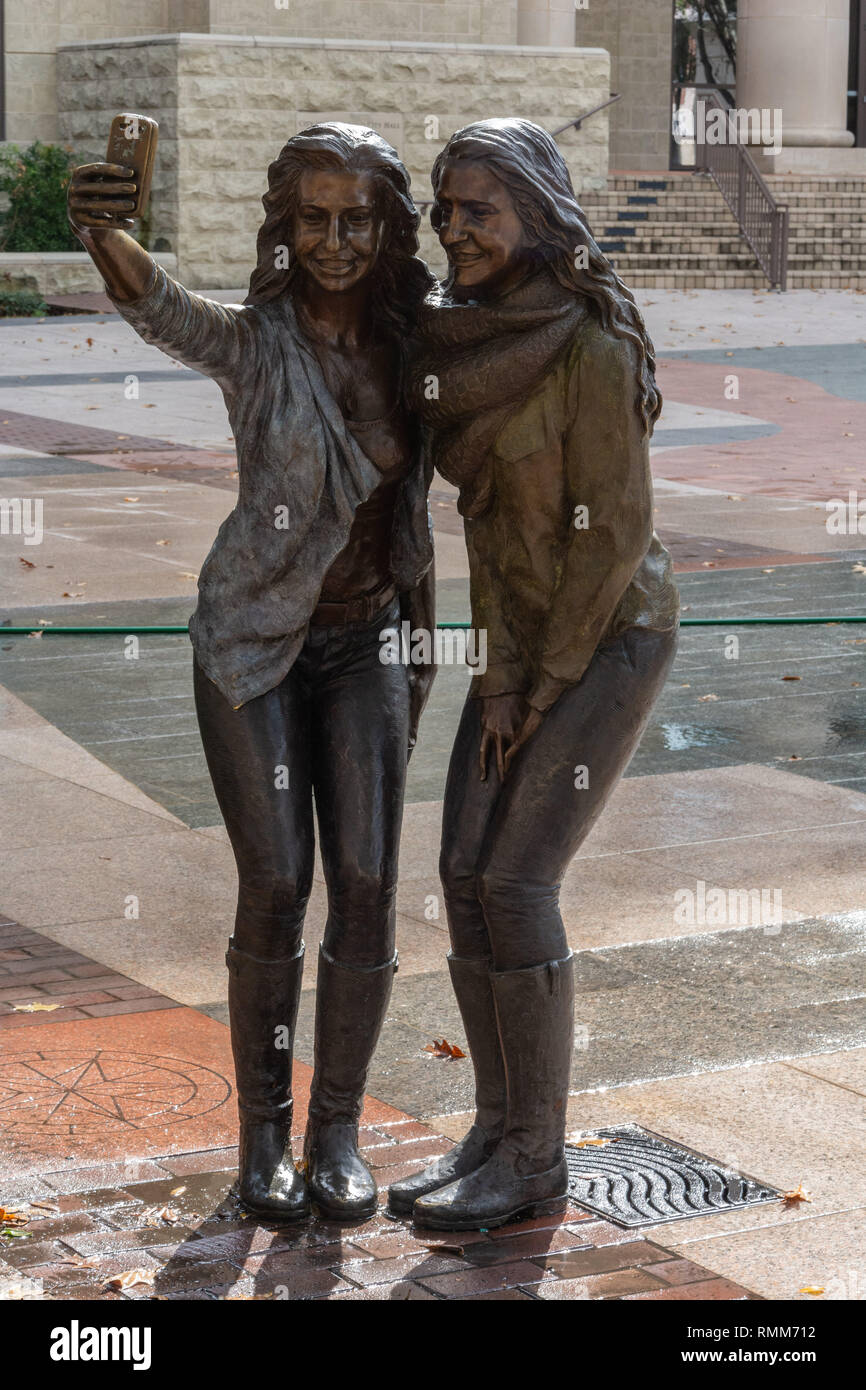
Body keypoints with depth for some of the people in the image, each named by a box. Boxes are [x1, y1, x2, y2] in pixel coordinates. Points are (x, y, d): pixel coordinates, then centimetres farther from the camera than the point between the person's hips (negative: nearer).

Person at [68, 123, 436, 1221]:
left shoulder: (409, 342, 0)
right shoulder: (251, 339, -12)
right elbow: (158, 310, -35)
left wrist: (420, 649, 14)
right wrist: (106, 234, -57)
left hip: (367, 641, 3)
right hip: (256, 641, -3)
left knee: (368, 881, -3)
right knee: (275, 886, -4)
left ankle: (338, 1133, 10)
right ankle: (263, 1134, 12)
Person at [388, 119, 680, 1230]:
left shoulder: (592, 348, -22)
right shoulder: (469, 338, 1)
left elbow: (615, 532, -20)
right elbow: (485, 514, 2)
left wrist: (549, 683, -12)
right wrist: (500, 676, -5)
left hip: (611, 636, -7)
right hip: (524, 637, 7)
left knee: (514, 889, -10)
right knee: (466, 879, 2)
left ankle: (537, 1161, 2)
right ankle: (499, 1130, 14)